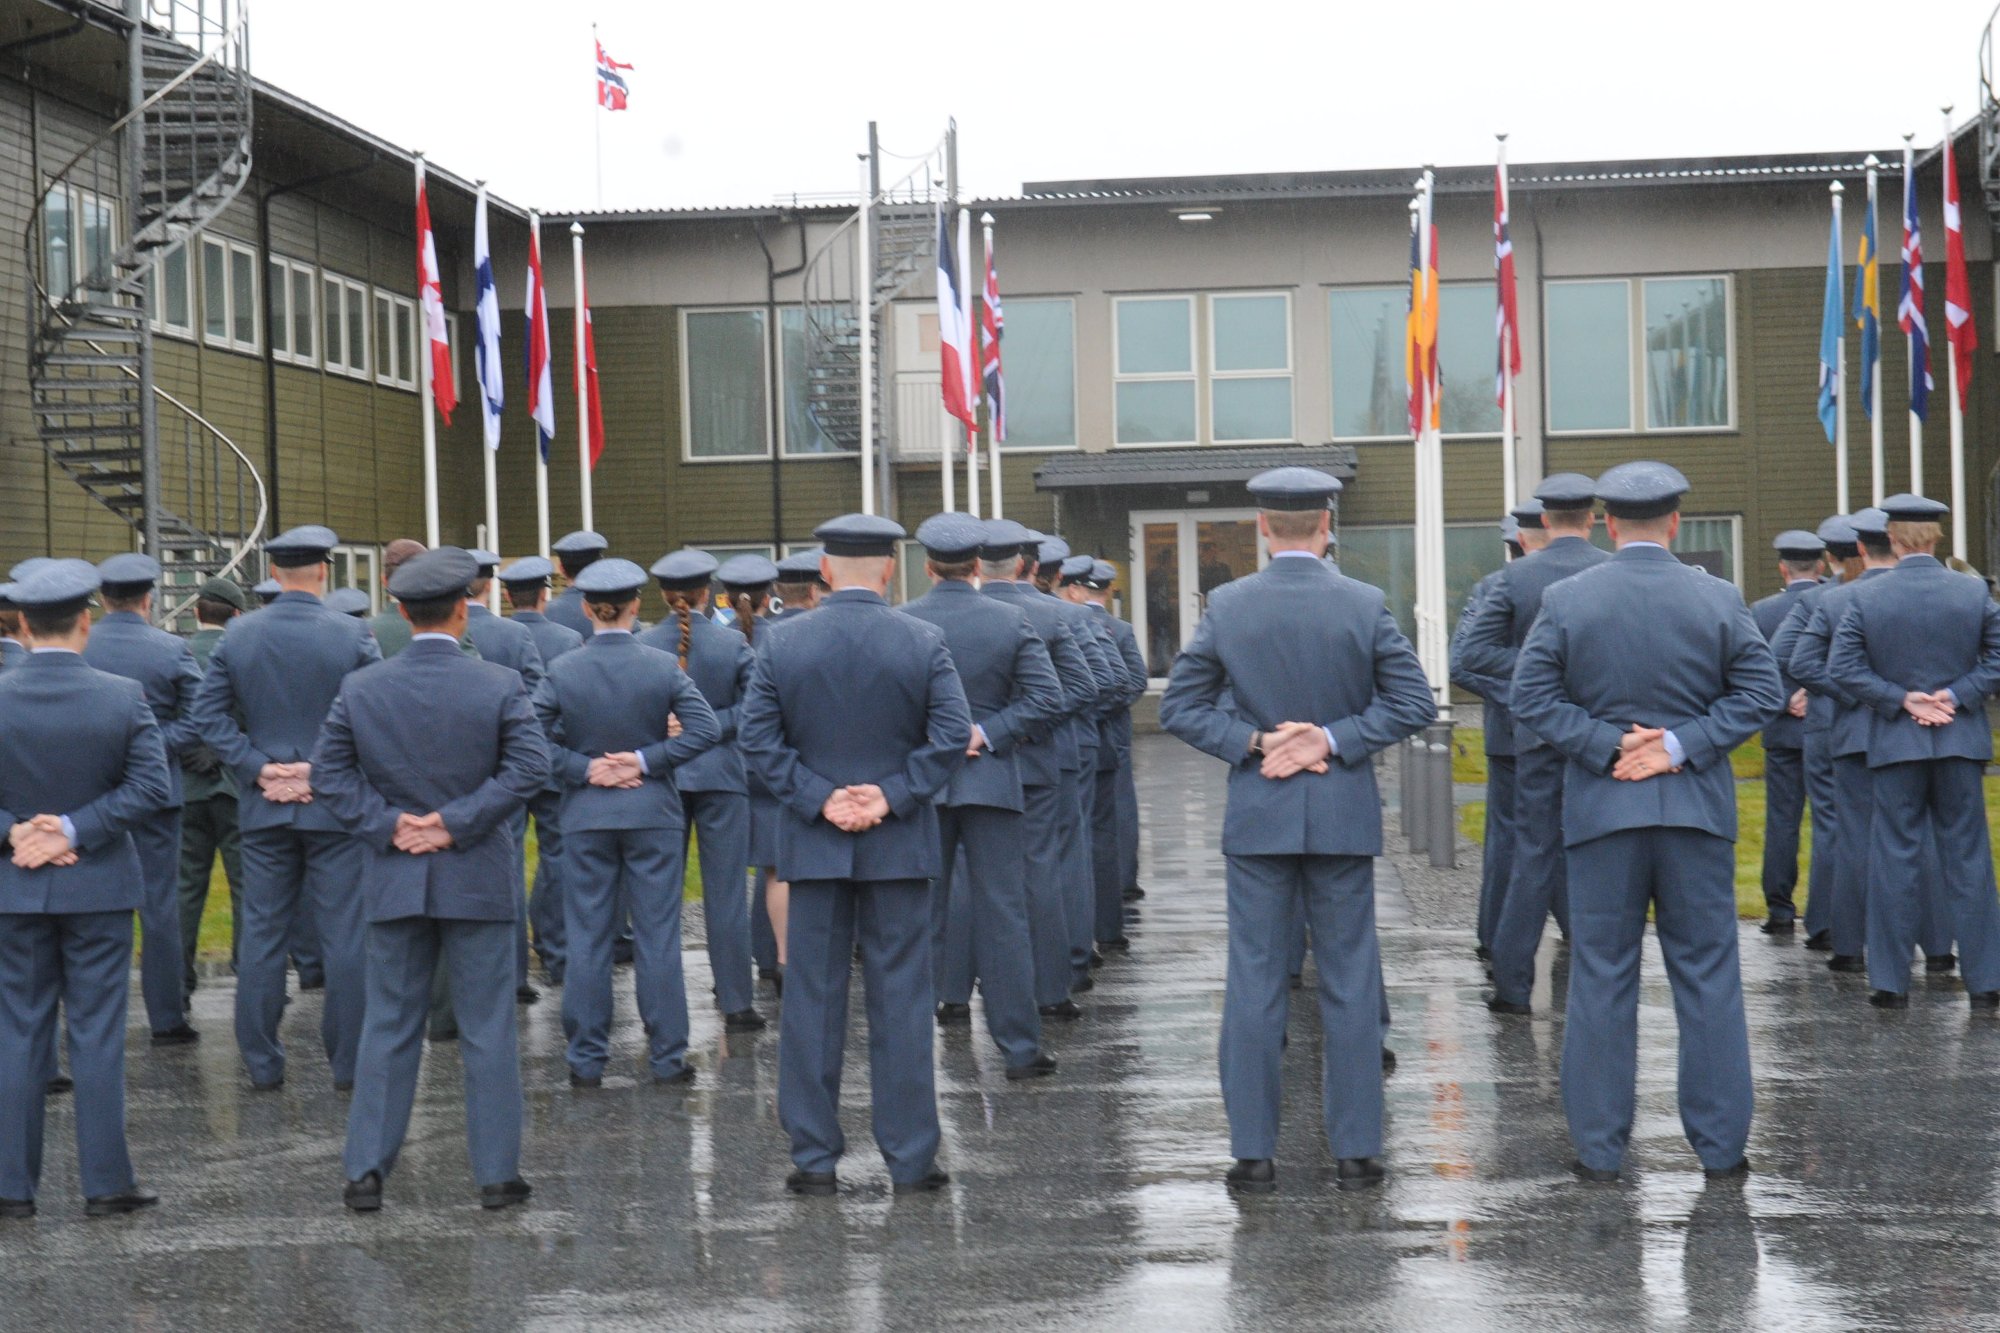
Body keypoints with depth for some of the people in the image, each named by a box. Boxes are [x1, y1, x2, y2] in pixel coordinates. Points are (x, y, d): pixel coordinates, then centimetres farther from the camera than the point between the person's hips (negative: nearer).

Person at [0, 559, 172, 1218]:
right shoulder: (122, 696, -9)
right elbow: (152, 787, -13)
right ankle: (105, 1181, 6)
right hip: (99, 888, -1)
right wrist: (76, 830, -13)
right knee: (97, 1034, 4)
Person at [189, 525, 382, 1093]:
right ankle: (349, 1062, 7)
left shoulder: (238, 636, 1)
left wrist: (260, 769, -5)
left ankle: (262, 1064, 12)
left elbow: (208, 714, -2)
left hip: (263, 808, 3)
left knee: (262, 934, 9)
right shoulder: (352, 637, -8)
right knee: (343, 935, 3)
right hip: (336, 806, -3)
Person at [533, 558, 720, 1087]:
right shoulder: (663, 667, -5)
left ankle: (586, 1059, 10)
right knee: (657, 937, 6)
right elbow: (705, 728, -12)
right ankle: (668, 1056, 9)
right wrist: (646, 760, -10)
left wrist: (583, 769, -7)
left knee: (587, 939, 7)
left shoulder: (562, 671, -5)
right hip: (652, 815, 0)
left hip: (586, 817, 0)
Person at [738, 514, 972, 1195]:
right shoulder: (923, 642, -4)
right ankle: (910, 1158, 6)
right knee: (901, 999, 4)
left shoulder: (782, 642, -1)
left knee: (812, 999, 6)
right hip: (899, 846, -1)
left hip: (813, 845, 1)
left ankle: (814, 1158, 8)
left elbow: (757, 735, -4)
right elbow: (952, 735, -9)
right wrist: (892, 796, -8)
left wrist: (819, 799, -5)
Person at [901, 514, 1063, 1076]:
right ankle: (1020, 1046, 2)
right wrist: (986, 733, -8)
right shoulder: (1011, 622, -3)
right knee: (1003, 914, 2)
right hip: (991, 780, 0)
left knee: (921, 911, 10)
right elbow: (1047, 698, -8)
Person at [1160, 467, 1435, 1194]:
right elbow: (1414, 702, -6)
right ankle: (1355, 1149, 8)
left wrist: (1252, 743, -5)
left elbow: (1179, 706, -2)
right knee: (1350, 983, 6)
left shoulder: (1227, 605, -4)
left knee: (1254, 983, 5)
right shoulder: (1365, 605, -5)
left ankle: (1253, 1152, 6)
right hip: (1344, 814, 0)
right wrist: (1333, 741, -8)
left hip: (1257, 812, 0)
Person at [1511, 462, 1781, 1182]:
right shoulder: (1720, 600, 0)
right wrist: (1680, 746, -8)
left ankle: (1599, 1149, 7)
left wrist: (1608, 747, -7)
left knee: (1601, 978, 5)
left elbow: (1531, 696, -6)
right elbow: (1760, 691, -4)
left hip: (1601, 806, 0)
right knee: (1708, 975, 7)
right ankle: (1722, 1147, 9)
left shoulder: (1565, 600, -3)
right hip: (1697, 807, 1)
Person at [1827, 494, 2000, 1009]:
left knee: (1894, 860, 5)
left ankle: (1890, 980, 5)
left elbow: (1842, 666, -9)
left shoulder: (1867, 598, -5)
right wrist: (1955, 696, -6)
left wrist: (1902, 700, -7)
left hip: (1896, 744, -1)